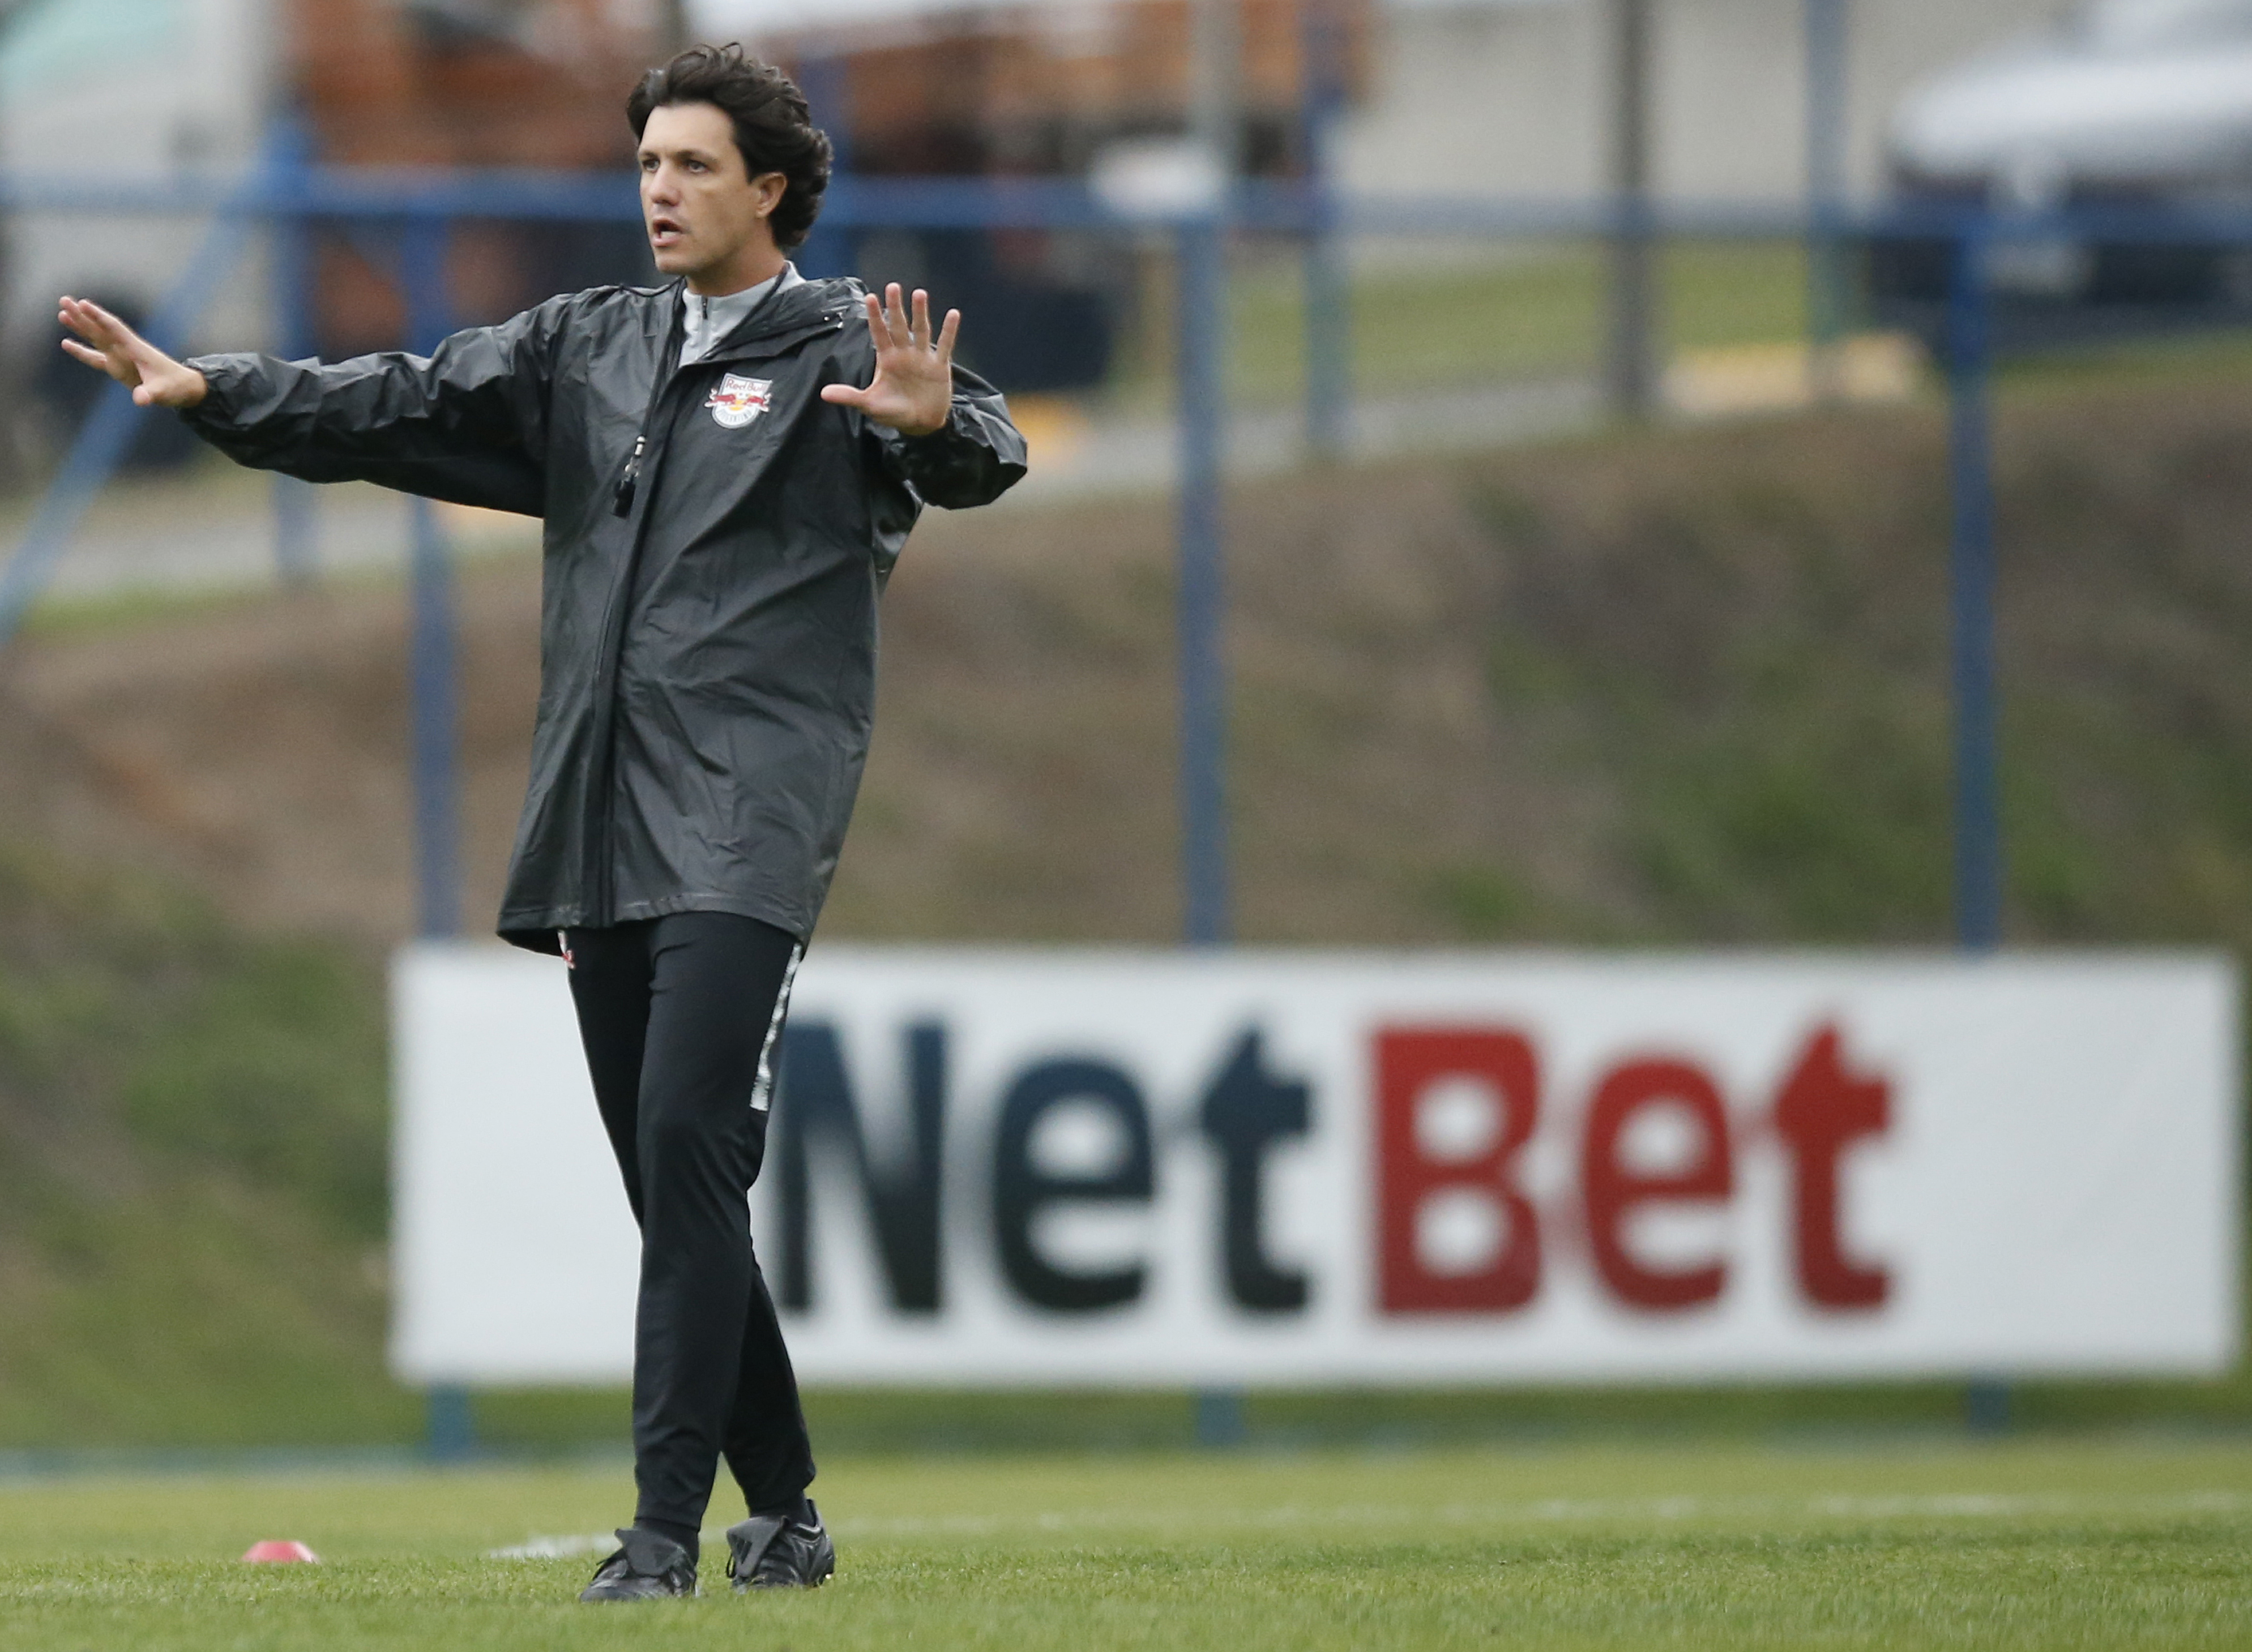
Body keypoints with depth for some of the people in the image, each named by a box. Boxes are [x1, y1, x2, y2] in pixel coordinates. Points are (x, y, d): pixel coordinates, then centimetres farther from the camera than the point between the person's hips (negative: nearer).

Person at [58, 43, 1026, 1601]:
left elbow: (985, 458, -16)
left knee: (689, 1151, -16)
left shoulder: (842, 347, -1)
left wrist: (938, 424, -40)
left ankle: (666, 1528, -18)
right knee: (673, 1184, 8)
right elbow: (399, 409, 13)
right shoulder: (588, 349, 17)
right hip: (597, 833, 6)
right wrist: (213, 391, 1)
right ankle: (781, 1512, 18)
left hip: (745, 830, -6)